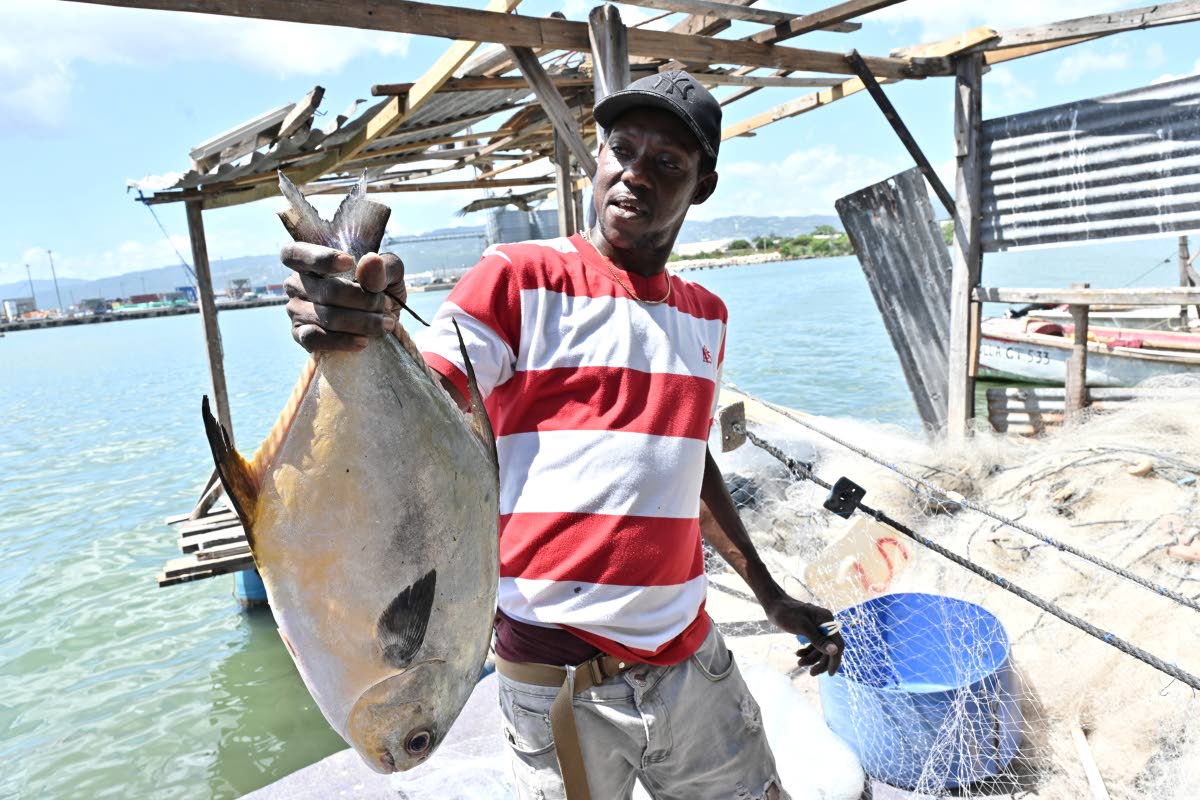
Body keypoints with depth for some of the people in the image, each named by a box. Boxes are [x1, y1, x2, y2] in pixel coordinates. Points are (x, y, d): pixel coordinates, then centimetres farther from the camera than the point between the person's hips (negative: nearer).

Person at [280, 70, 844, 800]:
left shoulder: (705, 315, 9)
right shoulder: (520, 278, -8)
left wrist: (772, 596, 21)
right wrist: (364, 338, -37)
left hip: (692, 661, 5)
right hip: (563, 677, -5)